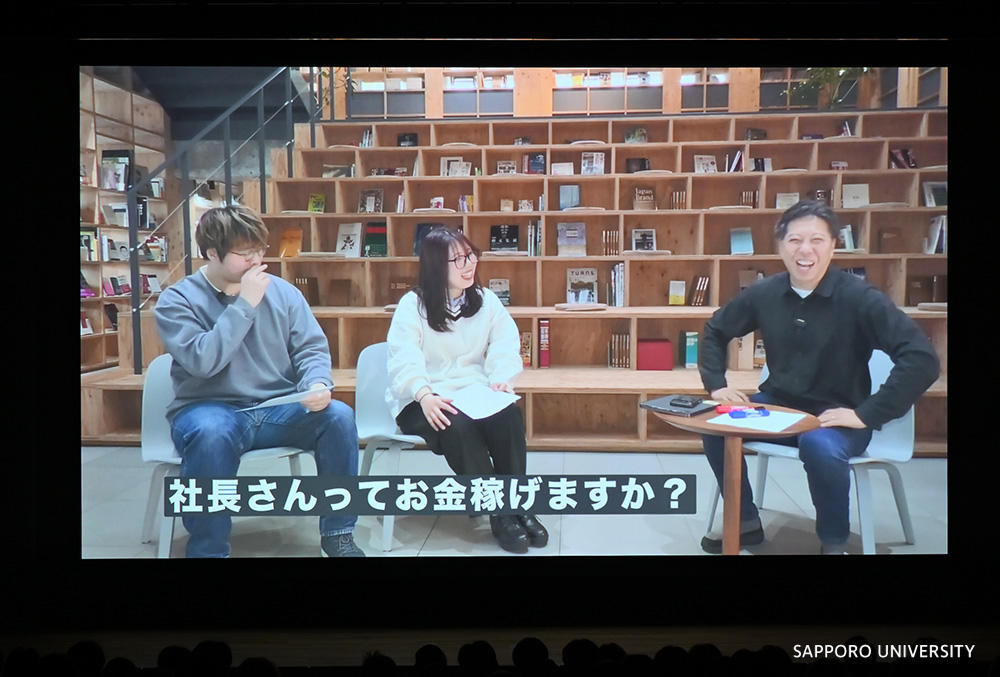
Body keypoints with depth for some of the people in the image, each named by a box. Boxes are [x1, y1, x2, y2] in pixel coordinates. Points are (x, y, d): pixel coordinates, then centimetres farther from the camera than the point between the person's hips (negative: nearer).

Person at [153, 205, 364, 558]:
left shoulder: (282, 291, 6)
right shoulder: (176, 300, -3)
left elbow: (312, 348, 6)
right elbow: (202, 361, -19)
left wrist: (317, 384, -16)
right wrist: (245, 304, -18)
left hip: (280, 409, 3)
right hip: (211, 409, -3)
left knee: (338, 415, -24)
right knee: (211, 432, -38)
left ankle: (337, 533, -8)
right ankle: (207, 549, -19)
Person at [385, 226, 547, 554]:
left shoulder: (486, 300, 12)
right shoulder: (412, 305, -1)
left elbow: (505, 344, 1)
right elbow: (404, 359, -14)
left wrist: (502, 377, -21)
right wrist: (425, 395, -34)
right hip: (424, 401, -3)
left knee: (509, 414, -29)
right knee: (458, 426, -34)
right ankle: (498, 514, -21)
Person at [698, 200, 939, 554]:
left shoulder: (859, 298, -16)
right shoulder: (764, 293, -2)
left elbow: (921, 357, -23)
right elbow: (715, 331, 14)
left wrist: (867, 414, -26)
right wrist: (716, 384, 1)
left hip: (836, 415, -5)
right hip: (778, 405, 5)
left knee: (820, 446, -36)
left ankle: (834, 543, -7)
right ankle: (746, 523, 8)